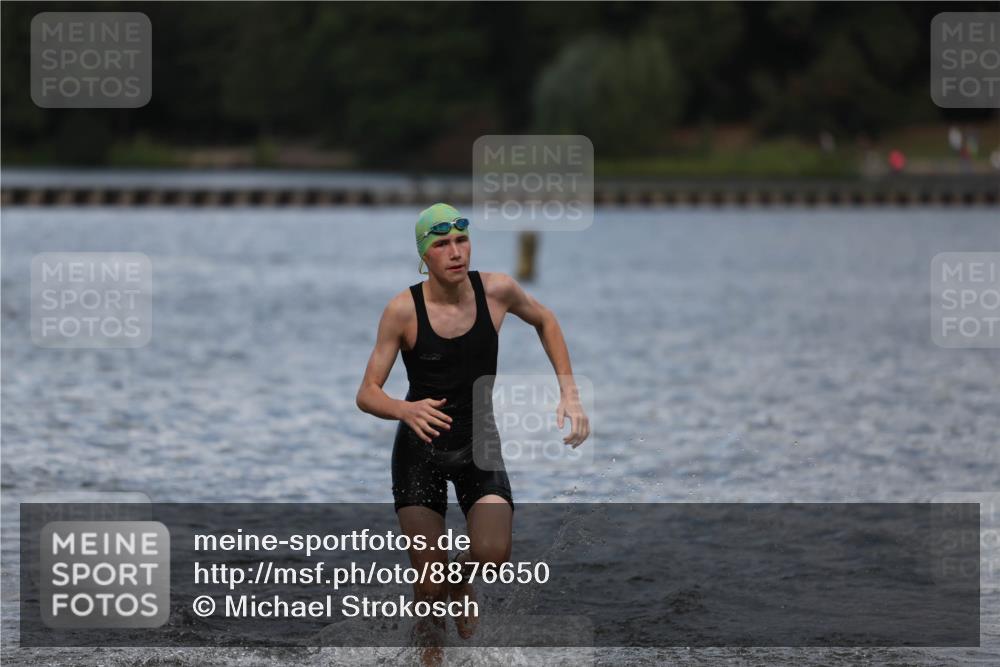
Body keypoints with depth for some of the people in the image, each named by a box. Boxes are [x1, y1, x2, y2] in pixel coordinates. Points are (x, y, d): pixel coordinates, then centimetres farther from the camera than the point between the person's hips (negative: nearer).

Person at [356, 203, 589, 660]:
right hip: (419, 450, -1)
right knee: (430, 582, -8)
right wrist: (406, 410, -35)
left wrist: (569, 393, 3)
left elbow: (544, 321, 12)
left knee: (493, 553, -23)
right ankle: (431, 641, 27)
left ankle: (462, 579, 16)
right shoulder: (403, 310, -16)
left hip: (479, 448, 2)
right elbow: (367, 395, -13)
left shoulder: (496, 291, -11)